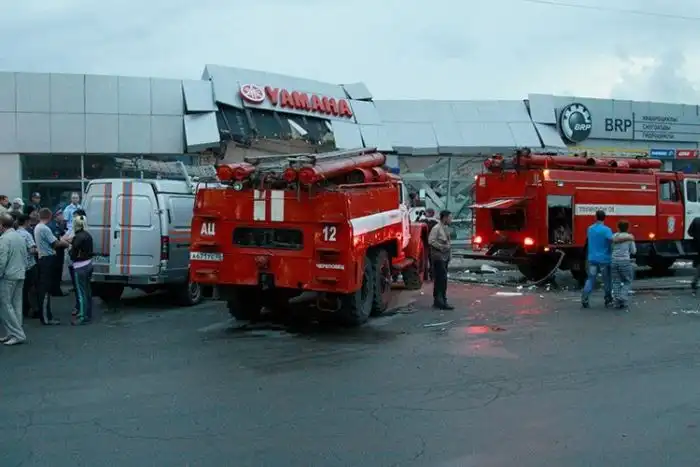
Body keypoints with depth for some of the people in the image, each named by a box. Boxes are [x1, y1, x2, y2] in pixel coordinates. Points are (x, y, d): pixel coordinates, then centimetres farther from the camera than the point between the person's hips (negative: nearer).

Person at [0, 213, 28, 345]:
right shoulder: (20, 237, 10)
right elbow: (25, 258, 15)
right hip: (20, 276, 8)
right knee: (16, 305, 11)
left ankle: (18, 334, -7)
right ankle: (14, 333, 16)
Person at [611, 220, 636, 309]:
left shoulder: (614, 236, 7)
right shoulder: (630, 237, 0)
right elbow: (633, 251, 6)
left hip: (614, 261, 3)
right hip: (625, 261, -3)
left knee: (616, 282, 11)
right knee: (627, 282, 13)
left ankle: (617, 302, 9)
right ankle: (622, 299, -3)